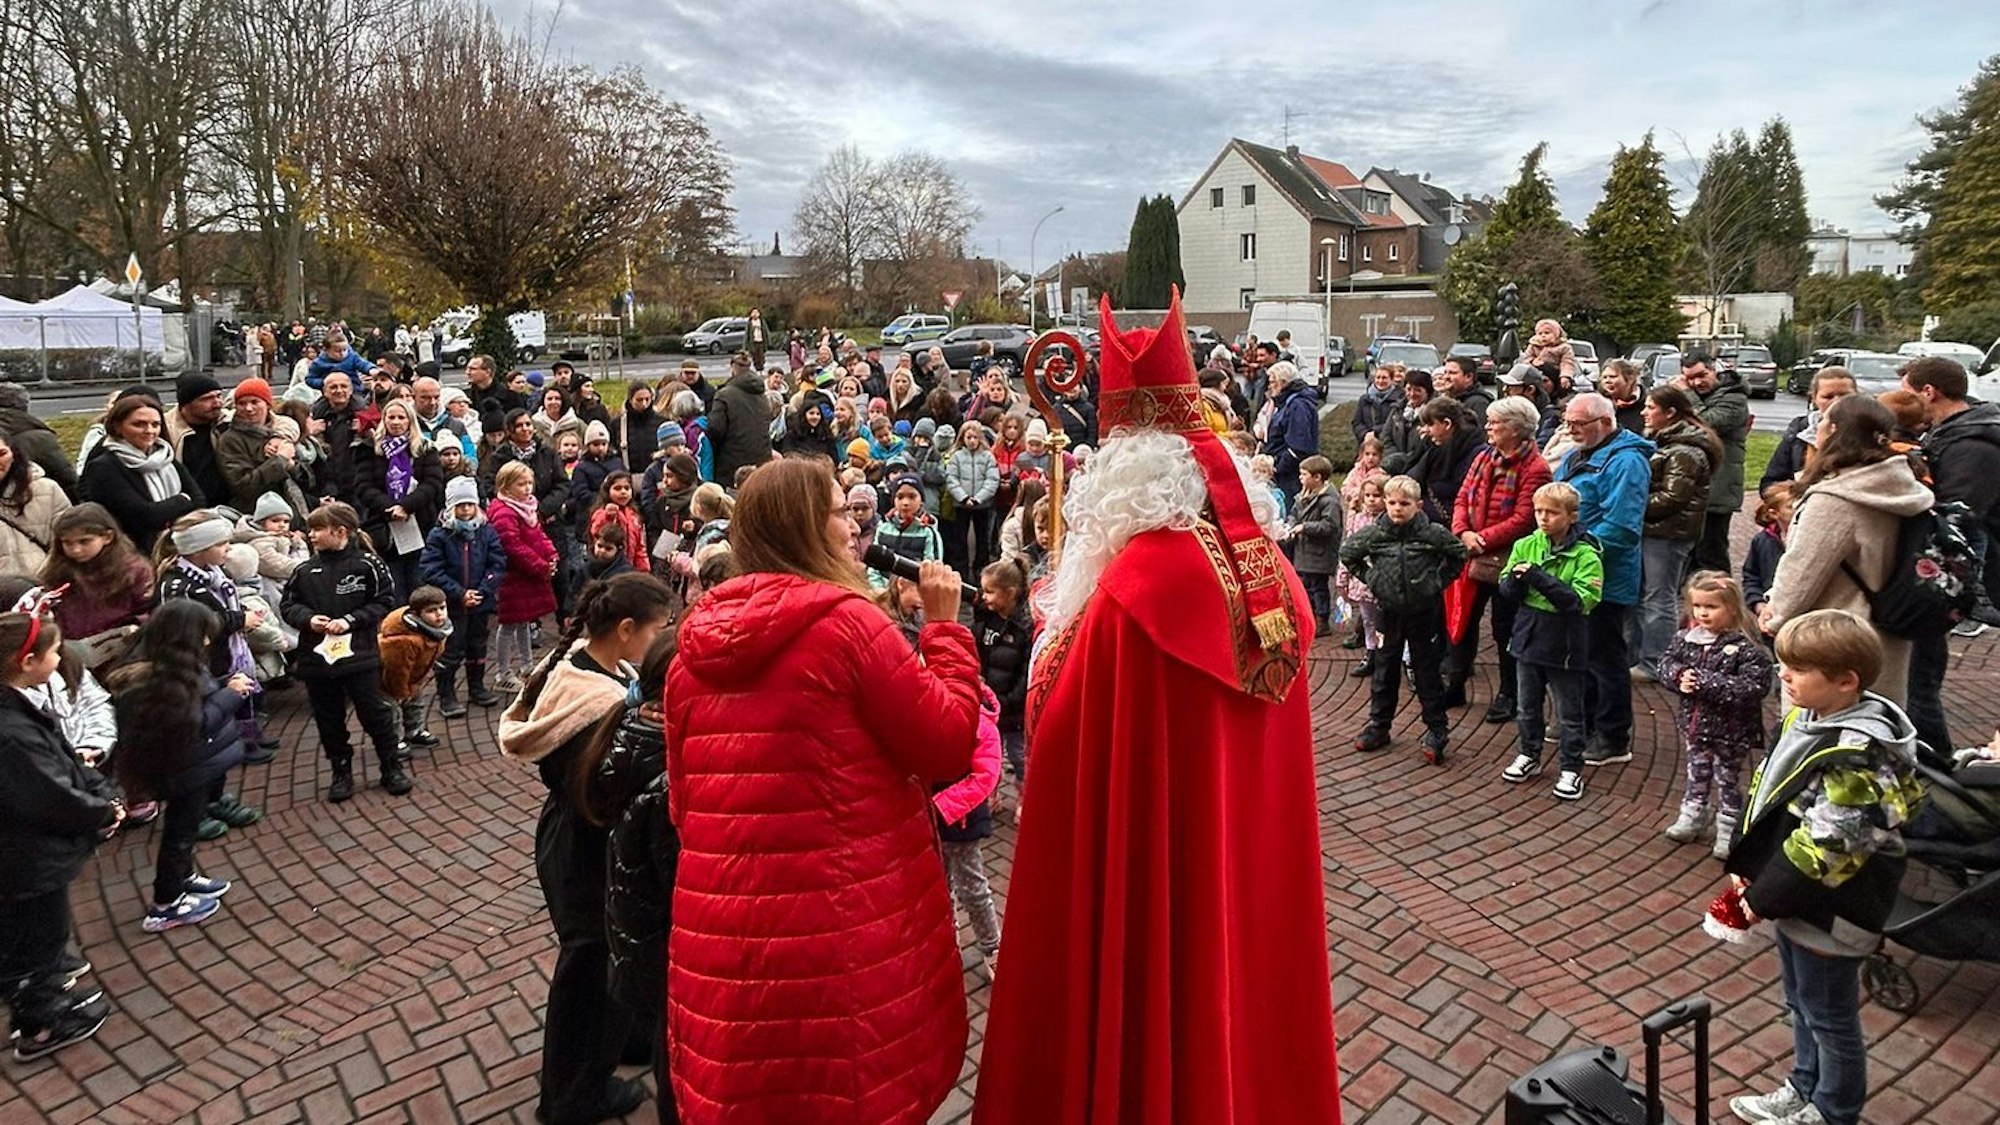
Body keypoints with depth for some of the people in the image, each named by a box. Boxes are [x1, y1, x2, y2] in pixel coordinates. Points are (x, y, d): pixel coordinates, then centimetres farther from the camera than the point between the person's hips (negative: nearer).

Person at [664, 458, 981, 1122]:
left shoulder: (694, 640, 7)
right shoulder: (846, 621, -13)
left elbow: (682, 797, 14)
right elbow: (948, 745, -9)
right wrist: (945, 626, 0)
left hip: (719, 925, 6)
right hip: (845, 925, -6)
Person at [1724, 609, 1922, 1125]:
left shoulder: (1856, 757, -28)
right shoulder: (1809, 719, -1)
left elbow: (1825, 849, -26)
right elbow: (1767, 796, 8)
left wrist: (1764, 897, -16)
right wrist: (1745, 865, 5)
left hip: (1828, 911, -8)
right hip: (1797, 899, 9)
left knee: (1829, 1016, 13)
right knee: (1802, 1004, 25)